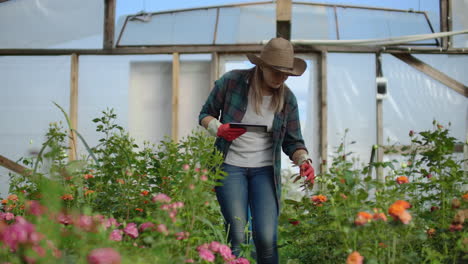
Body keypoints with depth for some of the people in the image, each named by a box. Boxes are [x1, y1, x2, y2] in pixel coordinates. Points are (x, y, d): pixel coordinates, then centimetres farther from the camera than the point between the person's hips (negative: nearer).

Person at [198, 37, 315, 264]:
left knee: (266, 239, -6)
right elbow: (205, 114, 3)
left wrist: (303, 161, -15)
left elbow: (293, 141, 6)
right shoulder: (231, 81, -8)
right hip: (230, 166, -2)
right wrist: (219, 128, -18)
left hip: (265, 170, 2)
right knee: (236, 236, -10)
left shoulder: (287, 99, -1)